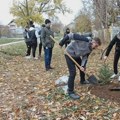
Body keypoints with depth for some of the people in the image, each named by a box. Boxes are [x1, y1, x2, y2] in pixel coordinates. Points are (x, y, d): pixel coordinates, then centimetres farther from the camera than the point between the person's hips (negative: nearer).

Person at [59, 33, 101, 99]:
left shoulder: (90, 49, -5)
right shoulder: (84, 39, -29)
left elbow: (85, 57, 0)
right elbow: (71, 35, -30)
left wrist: (82, 65, -18)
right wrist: (61, 43, -26)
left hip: (76, 56, 9)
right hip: (69, 54, -9)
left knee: (83, 68, 22)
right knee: (73, 73, -14)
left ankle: (82, 81, 52)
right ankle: (70, 91, -5)